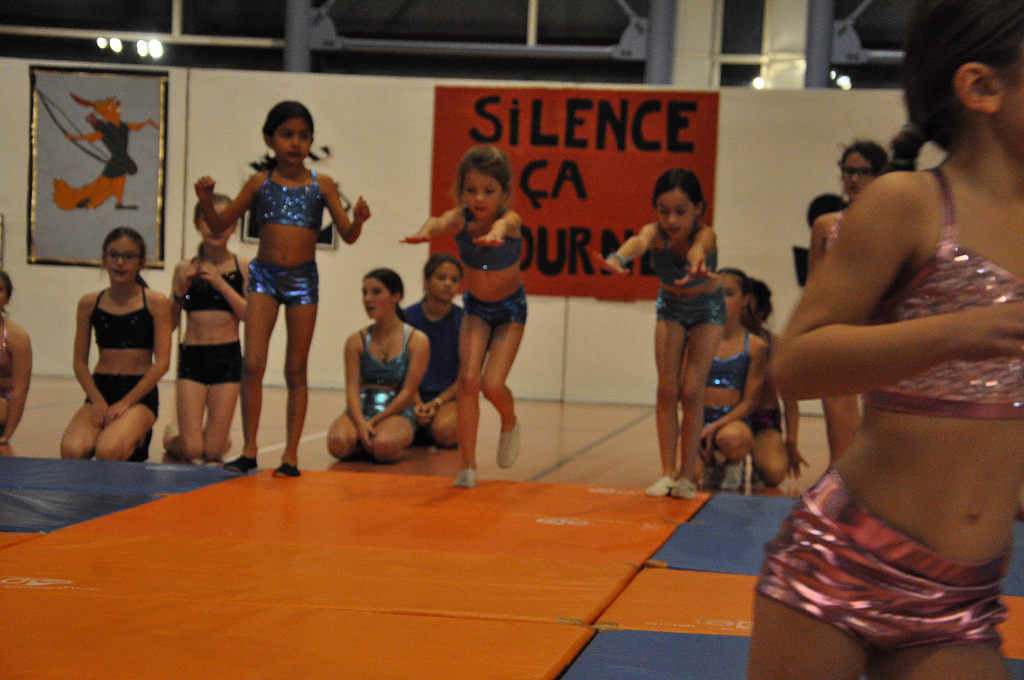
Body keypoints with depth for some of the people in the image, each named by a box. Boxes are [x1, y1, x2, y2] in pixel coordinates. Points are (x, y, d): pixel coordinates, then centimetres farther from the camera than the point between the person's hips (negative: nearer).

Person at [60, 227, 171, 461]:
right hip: (100, 389, 2)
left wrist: (125, 403, -13)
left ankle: (136, 438, 4)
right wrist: (98, 401, -10)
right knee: (71, 450, -28)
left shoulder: (156, 303, -1)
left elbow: (161, 363, -6)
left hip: (140, 392, -2)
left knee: (108, 451, -30)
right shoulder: (89, 303, 7)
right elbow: (80, 362, 7)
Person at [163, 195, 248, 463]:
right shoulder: (185, 269, 4)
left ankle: (219, 439, 33)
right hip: (192, 357, 0)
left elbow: (250, 315, -9)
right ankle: (171, 437, 27)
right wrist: (180, 290, -11)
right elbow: (170, 324, 4)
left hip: (227, 358, 0)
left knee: (212, 451, -2)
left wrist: (220, 282, -15)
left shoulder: (242, 267, 2)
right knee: (191, 450, -7)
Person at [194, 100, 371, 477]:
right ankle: (249, 450, -1)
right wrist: (206, 201, -11)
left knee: (296, 371, 4)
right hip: (264, 276, 0)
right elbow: (220, 225, 9)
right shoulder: (260, 183, 3)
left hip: (303, 279, 0)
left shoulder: (321, 185, 2)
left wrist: (358, 220, -20)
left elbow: (347, 235, 2)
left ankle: (290, 454, 9)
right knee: (252, 364, -9)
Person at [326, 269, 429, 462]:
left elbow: (408, 392, -5)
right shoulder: (357, 341, 8)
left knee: (383, 447, -37)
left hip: (397, 413, -3)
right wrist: (361, 424, -22)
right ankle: (363, 442, 4)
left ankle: (402, 449, 0)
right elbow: (352, 388, -2)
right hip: (362, 410, 3)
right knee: (338, 444, -31)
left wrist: (374, 422, -15)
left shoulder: (417, 341, 0)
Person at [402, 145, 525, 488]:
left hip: (510, 309, -2)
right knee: (468, 379, -14)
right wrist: (426, 231, -70)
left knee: (493, 385, -14)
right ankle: (468, 465, -5)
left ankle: (510, 424, 21)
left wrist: (494, 234, -77)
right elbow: (441, 222, -44)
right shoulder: (461, 218, -21)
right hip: (475, 307, 2)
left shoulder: (510, 219, -26)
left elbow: (502, 224, -51)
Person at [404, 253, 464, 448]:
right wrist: (418, 403, -15)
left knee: (444, 431, -35)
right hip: (414, 396, 2)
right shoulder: (408, 317, 2)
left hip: (449, 396, -2)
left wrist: (437, 402, -13)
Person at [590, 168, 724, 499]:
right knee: (667, 390, -4)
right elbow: (639, 242, -53)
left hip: (706, 311, -2)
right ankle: (668, 472, 0)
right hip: (670, 308, 2)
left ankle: (687, 475, -2)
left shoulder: (705, 234, -34)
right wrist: (617, 259, -77)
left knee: (692, 391, -9)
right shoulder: (656, 233, -29)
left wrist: (696, 267, -83)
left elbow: (697, 249, -59)